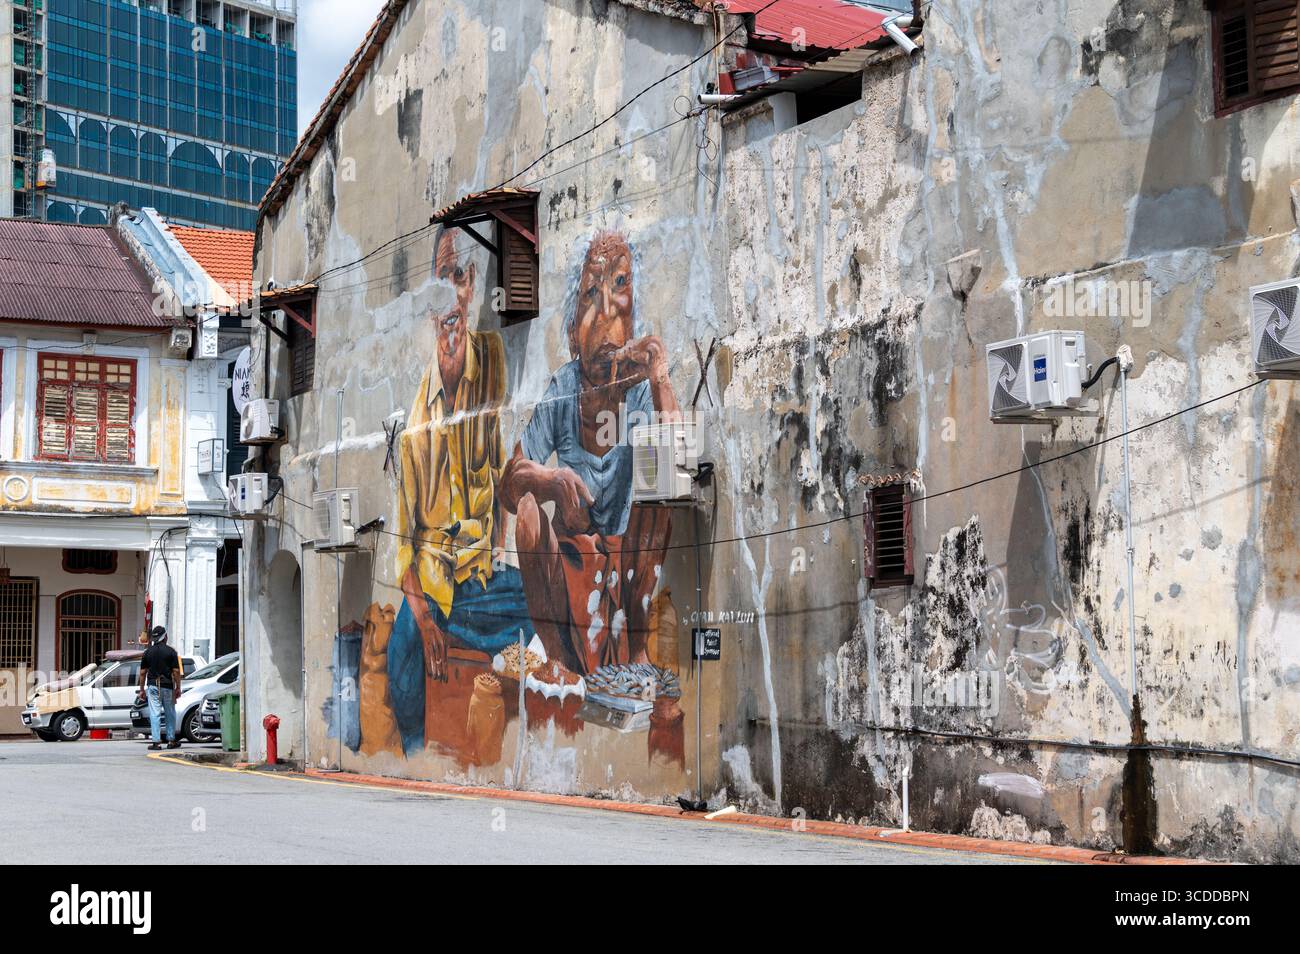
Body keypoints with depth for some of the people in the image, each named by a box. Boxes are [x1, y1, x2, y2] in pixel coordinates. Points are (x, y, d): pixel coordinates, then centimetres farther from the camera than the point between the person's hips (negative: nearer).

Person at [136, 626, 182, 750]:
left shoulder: (148, 652, 2)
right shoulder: (171, 651, -3)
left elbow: (143, 672, 4)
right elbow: (176, 671, -6)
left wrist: (142, 689, 12)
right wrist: (178, 688, 2)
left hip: (152, 686, 1)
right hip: (167, 686, -1)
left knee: (154, 714, 0)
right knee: (170, 714, 11)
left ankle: (156, 741, -6)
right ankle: (171, 740, 15)